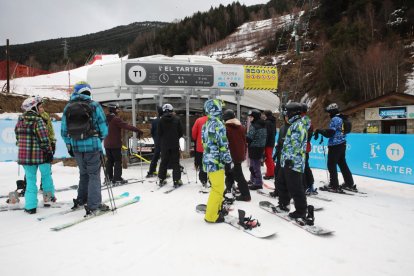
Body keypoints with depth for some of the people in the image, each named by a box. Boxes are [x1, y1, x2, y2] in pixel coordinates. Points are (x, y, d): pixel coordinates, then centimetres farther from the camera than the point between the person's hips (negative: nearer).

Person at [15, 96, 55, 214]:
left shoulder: (20, 120, 5)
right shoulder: (38, 120, -15)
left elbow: (17, 135, 14)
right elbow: (44, 139, -17)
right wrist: (49, 151, -8)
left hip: (24, 154, 5)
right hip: (40, 154, -5)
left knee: (30, 179, 12)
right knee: (46, 174, 18)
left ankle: (30, 206, 12)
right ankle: (48, 196, 27)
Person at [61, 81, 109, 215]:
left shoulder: (68, 107, 7)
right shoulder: (94, 106, -6)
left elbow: (64, 131, 9)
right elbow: (103, 128, -6)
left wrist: (69, 146, 18)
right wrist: (99, 139, 13)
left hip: (76, 147, 4)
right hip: (92, 145, -4)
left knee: (83, 173, 21)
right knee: (94, 175, 2)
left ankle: (81, 200, 29)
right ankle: (93, 206, 2)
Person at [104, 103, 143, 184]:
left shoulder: (106, 119, 10)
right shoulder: (116, 119, -16)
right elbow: (127, 126, -25)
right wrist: (138, 130, -26)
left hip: (107, 143, 8)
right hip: (115, 144, -8)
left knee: (109, 161, 13)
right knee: (118, 160, -3)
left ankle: (109, 178, 17)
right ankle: (117, 179, -3)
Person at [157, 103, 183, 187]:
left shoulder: (161, 120, -3)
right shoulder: (176, 119, -5)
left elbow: (159, 133, 0)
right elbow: (181, 132, -2)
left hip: (164, 145, 2)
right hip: (175, 144, -2)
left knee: (164, 162, 13)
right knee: (175, 162, 3)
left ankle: (161, 179, 18)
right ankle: (176, 180, 0)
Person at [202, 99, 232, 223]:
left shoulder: (206, 124, 11)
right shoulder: (218, 124, -17)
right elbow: (223, 144, -18)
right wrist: (228, 159, -8)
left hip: (208, 160, 9)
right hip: (216, 161, -9)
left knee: (217, 187, 22)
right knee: (218, 189, 0)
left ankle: (217, 208, 35)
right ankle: (211, 215, 7)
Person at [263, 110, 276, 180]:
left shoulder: (267, 122, -17)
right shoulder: (273, 122, 10)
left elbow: (266, 134, -22)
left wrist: (264, 143, -20)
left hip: (268, 143, -9)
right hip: (272, 142, 9)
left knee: (268, 158, -2)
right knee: (270, 158, 19)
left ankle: (270, 174, 2)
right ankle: (272, 172, 29)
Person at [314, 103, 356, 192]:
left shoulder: (335, 119, -15)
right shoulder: (342, 119, 13)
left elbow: (329, 133, -20)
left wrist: (318, 131, -10)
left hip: (335, 145, -9)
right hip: (342, 144, 9)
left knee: (331, 165, -2)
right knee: (342, 164, 18)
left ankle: (334, 186, 2)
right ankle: (350, 184, 25)